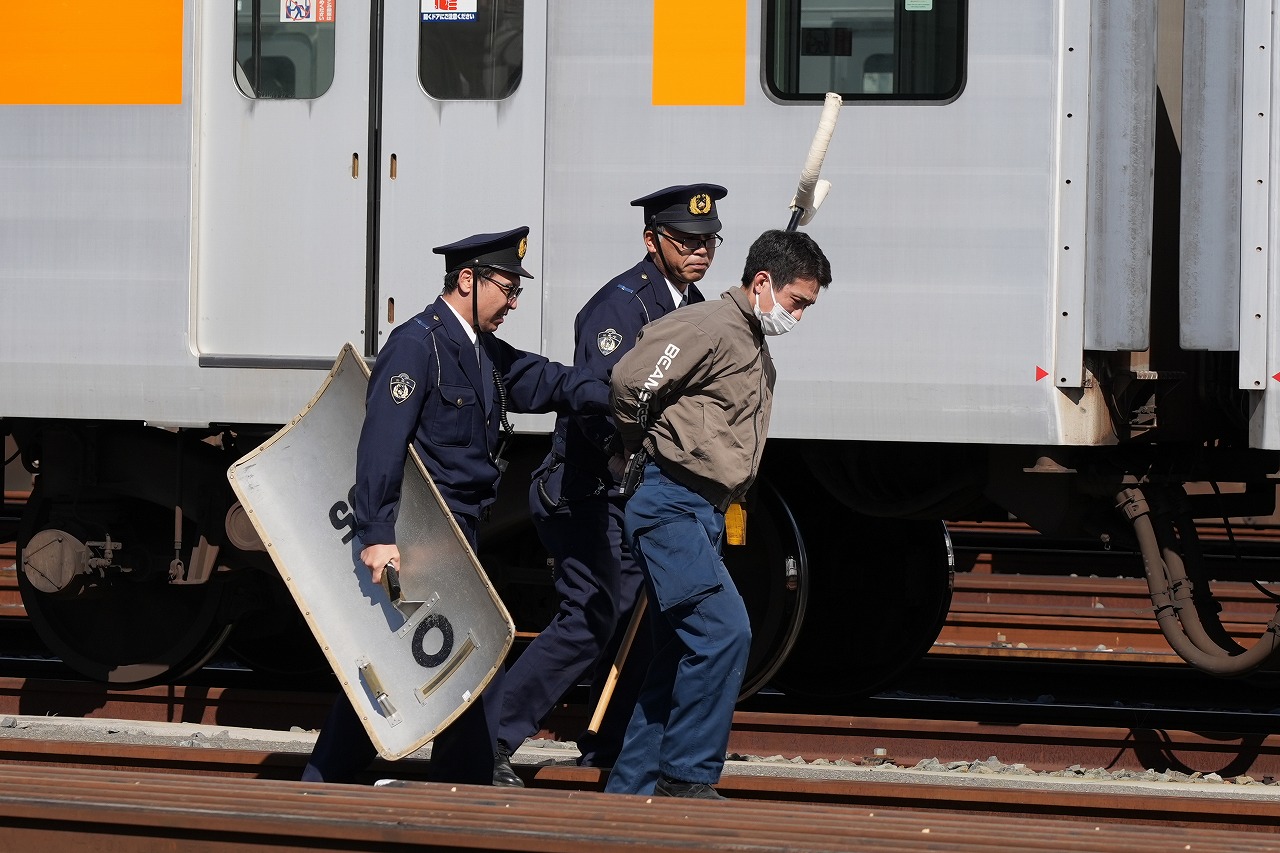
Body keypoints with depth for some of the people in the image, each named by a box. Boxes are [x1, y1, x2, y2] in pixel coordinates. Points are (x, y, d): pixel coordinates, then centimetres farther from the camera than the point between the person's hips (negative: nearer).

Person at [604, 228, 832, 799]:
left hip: (703, 515, 10)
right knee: (723, 632, -19)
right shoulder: (710, 328, -12)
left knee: (681, 655, 10)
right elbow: (629, 382, -19)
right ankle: (685, 778, -15)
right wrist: (643, 452, -2)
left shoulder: (756, 352, 20)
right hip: (671, 509, -10)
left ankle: (630, 788, 15)